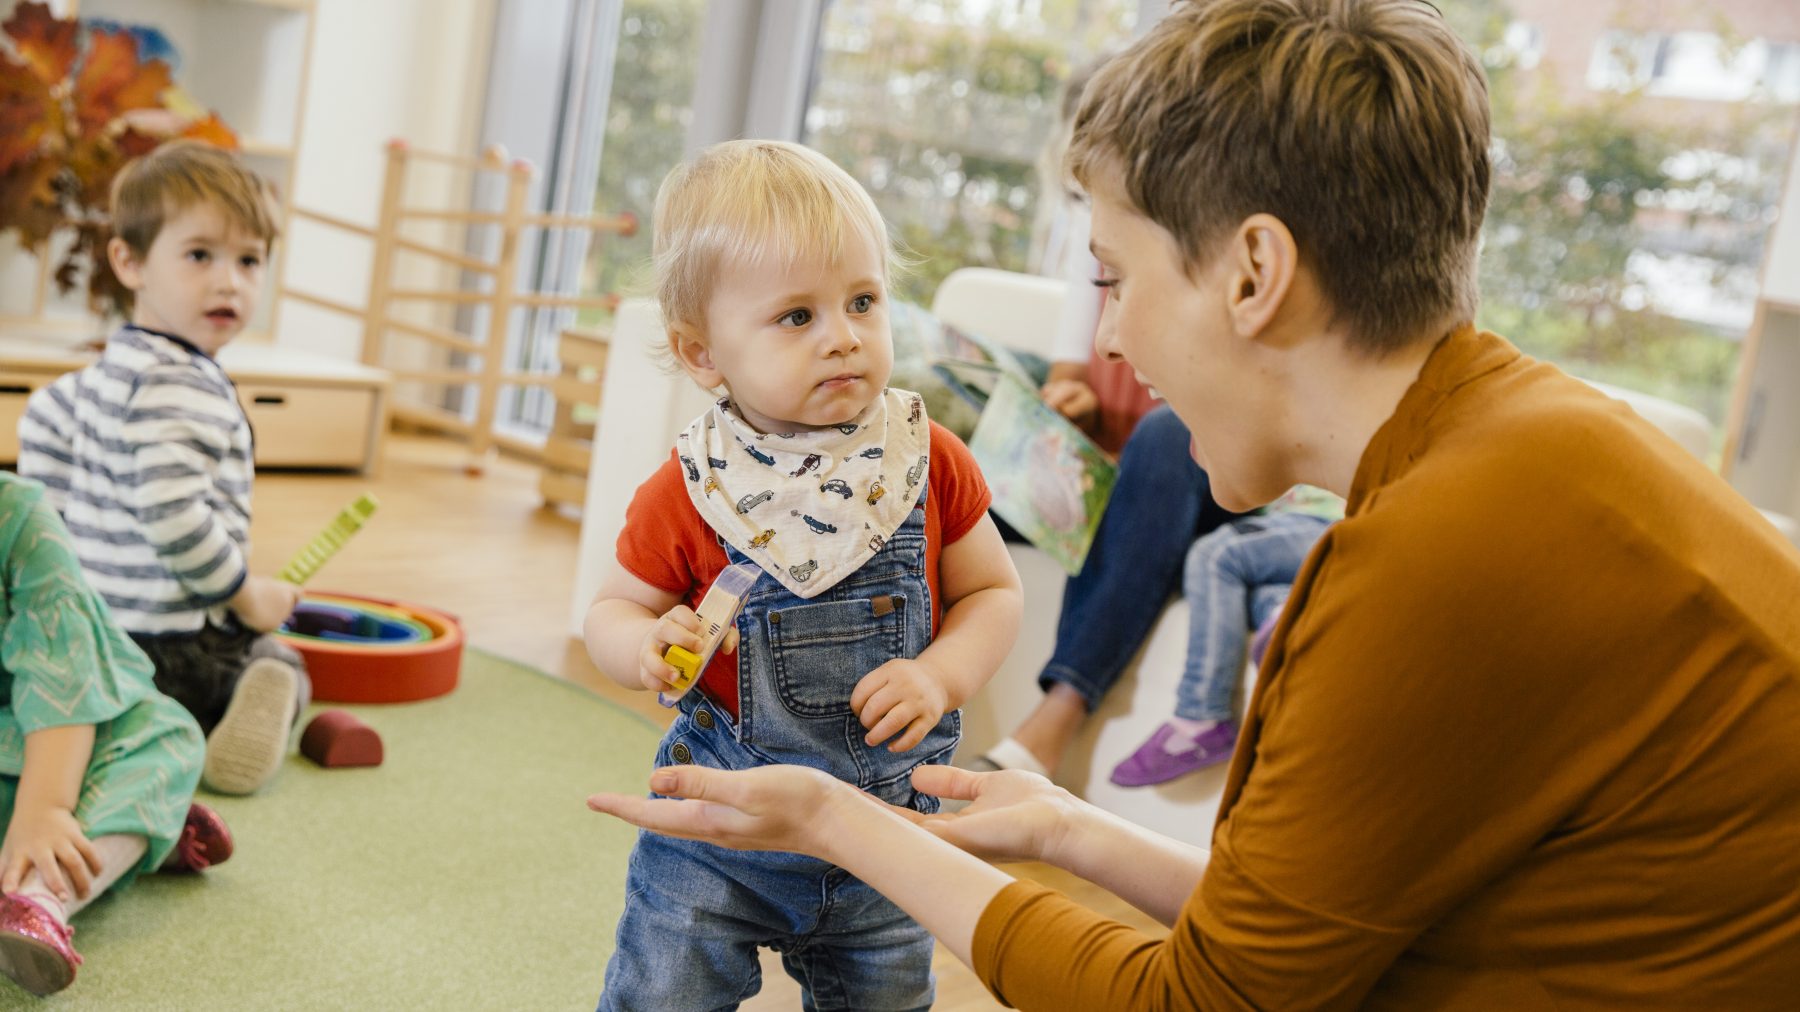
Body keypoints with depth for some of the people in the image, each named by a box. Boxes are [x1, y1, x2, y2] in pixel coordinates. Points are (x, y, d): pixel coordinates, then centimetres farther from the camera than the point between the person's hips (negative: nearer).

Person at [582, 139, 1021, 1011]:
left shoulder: (928, 462, -9)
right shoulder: (687, 494, -13)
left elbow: (992, 590, 1)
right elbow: (615, 609, -1)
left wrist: (942, 676, -17)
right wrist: (647, 646, -23)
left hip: (886, 814, 2)